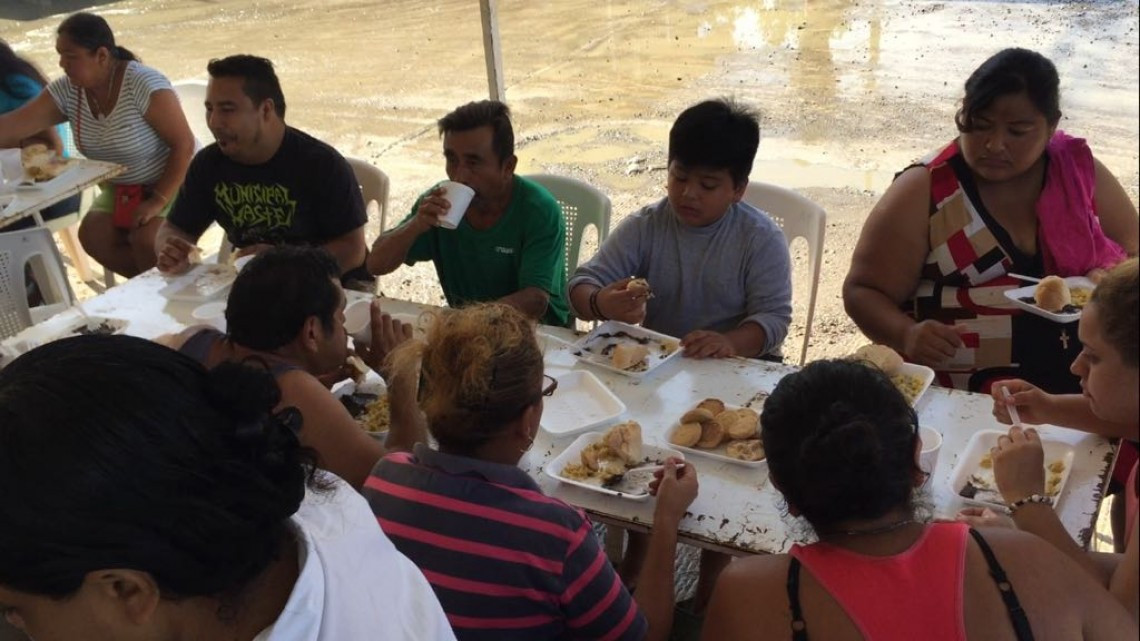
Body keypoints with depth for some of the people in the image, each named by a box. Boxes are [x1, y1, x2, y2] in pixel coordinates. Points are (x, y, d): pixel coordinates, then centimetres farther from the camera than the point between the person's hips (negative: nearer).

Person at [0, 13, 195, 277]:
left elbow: (184, 144, -23)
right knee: (92, 234, -17)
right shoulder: (66, 90, -6)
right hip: (120, 190, 6)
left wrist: (159, 200, -26)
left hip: (172, 184, -6)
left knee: (145, 237, -29)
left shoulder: (143, 84, -24)